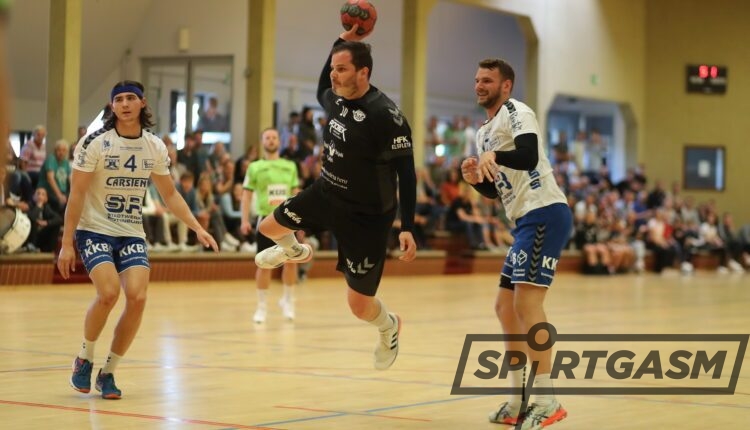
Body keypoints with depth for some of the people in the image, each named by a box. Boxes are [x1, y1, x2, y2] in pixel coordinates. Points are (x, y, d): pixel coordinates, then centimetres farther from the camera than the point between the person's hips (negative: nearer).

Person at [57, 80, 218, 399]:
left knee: (137, 298, -15)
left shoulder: (155, 147, 3)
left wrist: (197, 228, 4)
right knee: (109, 292, -25)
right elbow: (76, 194, -9)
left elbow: (169, 194, 13)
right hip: (94, 230, -4)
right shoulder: (95, 142, -10)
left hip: (132, 234, 4)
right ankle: (84, 359, 0)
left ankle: (108, 372, 2)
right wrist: (67, 244, -12)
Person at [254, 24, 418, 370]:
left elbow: (406, 173, -23)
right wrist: (342, 42, 9)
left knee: (360, 305, -4)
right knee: (269, 227, 17)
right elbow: (321, 91, 23)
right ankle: (294, 251, 53)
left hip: (366, 217, -7)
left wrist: (407, 228, -28)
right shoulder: (336, 100, -4)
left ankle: (389, 328, 32)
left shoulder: (385, 115, -27)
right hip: (326, 194, 7)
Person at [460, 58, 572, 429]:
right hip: (527, 221, 10)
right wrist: (474, 178, 8)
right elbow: (495, 190, 26)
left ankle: (546, 400, -15)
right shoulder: (483, 132, 23)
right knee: (505, 307, 12)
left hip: (545, 214, -10)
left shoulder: (516, 112, -5)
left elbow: (529, 156, -23)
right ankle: (519, 400, 20)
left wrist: (493, 156, -35)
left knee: (527, 302, -17)